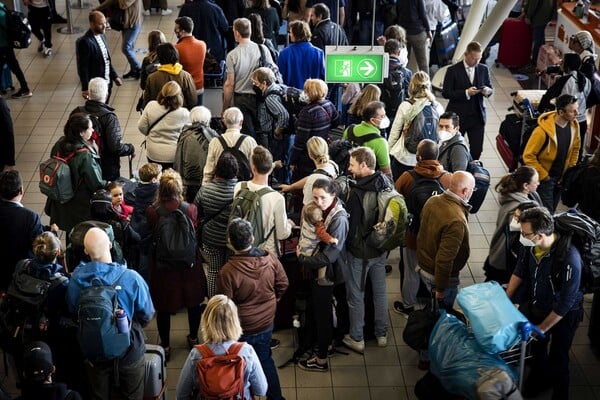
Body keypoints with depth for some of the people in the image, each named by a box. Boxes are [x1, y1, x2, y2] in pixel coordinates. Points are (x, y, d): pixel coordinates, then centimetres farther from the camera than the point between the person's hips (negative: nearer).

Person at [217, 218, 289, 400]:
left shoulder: (227, 272, -31)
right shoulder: (270, 258, -18)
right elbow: (283, 284, -2)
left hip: (242, 330, -5)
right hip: (266, 323, 5)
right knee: (265, 360, 27)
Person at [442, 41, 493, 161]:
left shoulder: (484, 69, 3)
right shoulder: (453, 70, -8)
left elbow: (490, 89, 11)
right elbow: (445, 93, -12)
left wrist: (487, 91, -15)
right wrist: (466, 93, -24)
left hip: (477, 116, 3)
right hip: (457, 116, -3)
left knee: (477, 150, 1)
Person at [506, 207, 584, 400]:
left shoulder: (569, 258, -37)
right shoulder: (530, 245, -21)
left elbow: (565, 303, -27)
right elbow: (520, 272, 0)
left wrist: (543, 328, -19)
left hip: (564, 315, -5)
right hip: (537, 305, 5)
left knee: (558, 358, 13)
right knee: (537, 346, 26)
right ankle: (540, 377, 55)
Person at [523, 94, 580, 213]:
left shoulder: (574, 125, -8)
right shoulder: (543, 131, -28)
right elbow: (528, 156, -21)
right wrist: (543, 176, -17)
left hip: (561, 178, 6)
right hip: (545, 178, -6)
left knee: (552, 209, 18)